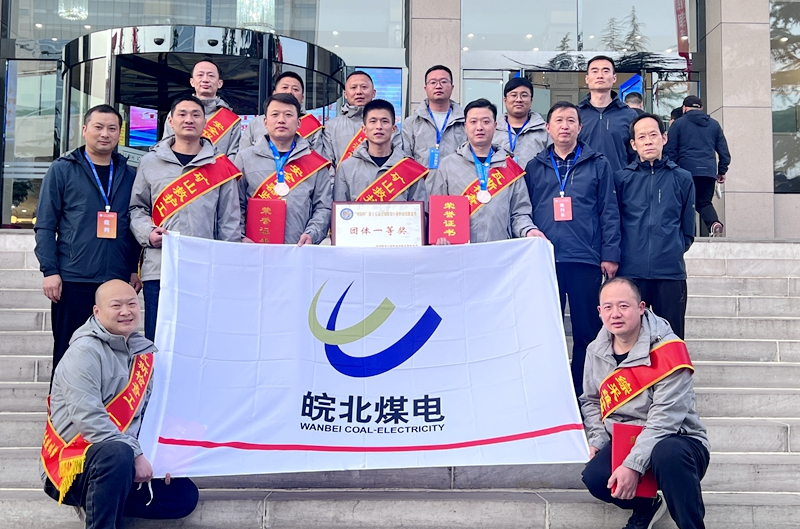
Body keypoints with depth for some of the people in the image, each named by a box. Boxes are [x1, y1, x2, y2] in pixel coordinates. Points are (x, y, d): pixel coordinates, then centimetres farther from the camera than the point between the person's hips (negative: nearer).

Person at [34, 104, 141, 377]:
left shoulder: (129, 175, 11)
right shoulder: (62, 170, 3)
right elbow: (45, 225, 0)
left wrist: (135, 268, 3)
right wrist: (49, 271, -8)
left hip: (118, 282, 2)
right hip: (73, 281, -2)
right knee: (68, 354, 4)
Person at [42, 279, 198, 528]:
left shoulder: (143, 350, 9)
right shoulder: (85, 351, -14)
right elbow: (89, 418, -25)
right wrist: (135, 454, -26)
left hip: (126, 459, 8)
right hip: (73, 464, -8)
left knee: (185, 495, 6)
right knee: (117, 453, -39)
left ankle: (99, 504, 9)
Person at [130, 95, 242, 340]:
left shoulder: (220, 166, 9)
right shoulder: (151, 162, 11)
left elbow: (229, 222, 7)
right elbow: (136, 207, 14)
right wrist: (147, 232, -7)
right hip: (159, 268, 1)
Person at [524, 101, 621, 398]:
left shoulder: (598, 165, 10)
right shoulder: (535, 167, 14)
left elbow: (609, 212, 5)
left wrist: (610, 254, -3)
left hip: (586, 260, -1)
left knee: (587, 332, 2)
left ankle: (582, 395, 10)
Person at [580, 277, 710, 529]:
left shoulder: (667, 348, -19)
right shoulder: (596, 351, 3)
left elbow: (664, 420, -24)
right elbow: (590, 401, 18)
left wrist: (633, 465, -30)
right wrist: (597, 440, 0)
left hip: (677, 440, -5)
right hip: (623, 442, 6)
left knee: (668, 453, -40)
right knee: (595, 477, -24)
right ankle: (645, 507, 10)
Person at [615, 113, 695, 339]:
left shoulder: (682, 179, 9)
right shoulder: (622, 179, 7)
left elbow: (688, 230, 15)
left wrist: (673, 251, 10)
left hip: (671, 273, 1)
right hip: (630, 272, 0)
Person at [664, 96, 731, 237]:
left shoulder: (678, 124, 7)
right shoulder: (714, 124, 17)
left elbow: (669, 150, 1)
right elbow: (724, 151, 17)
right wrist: (722, 171, 23)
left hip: (687, 169, -3)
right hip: (709, 171, 3)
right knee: (705, 202, 10)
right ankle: (714, 223, -17)